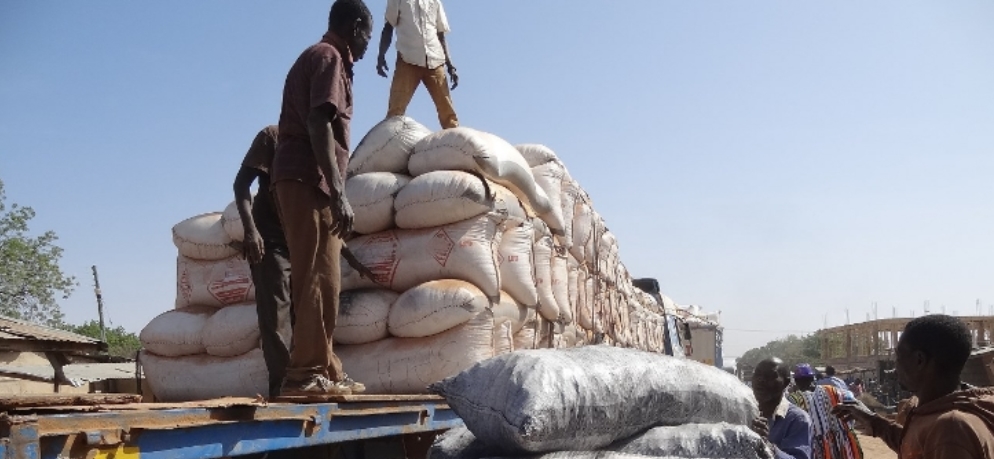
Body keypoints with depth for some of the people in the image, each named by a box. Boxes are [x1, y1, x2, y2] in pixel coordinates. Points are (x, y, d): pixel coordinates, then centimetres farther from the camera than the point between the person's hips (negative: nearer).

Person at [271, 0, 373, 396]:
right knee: (320, 280, -11)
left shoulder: (311, 58, 26)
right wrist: (338, 192, -23)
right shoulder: (329, 57, -3)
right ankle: (307, 372, -12)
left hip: (297, 179, 10)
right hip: (309, 180, -10)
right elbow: (318, 123, -17)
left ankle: (324, 369, 11)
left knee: (316, 280, 8)